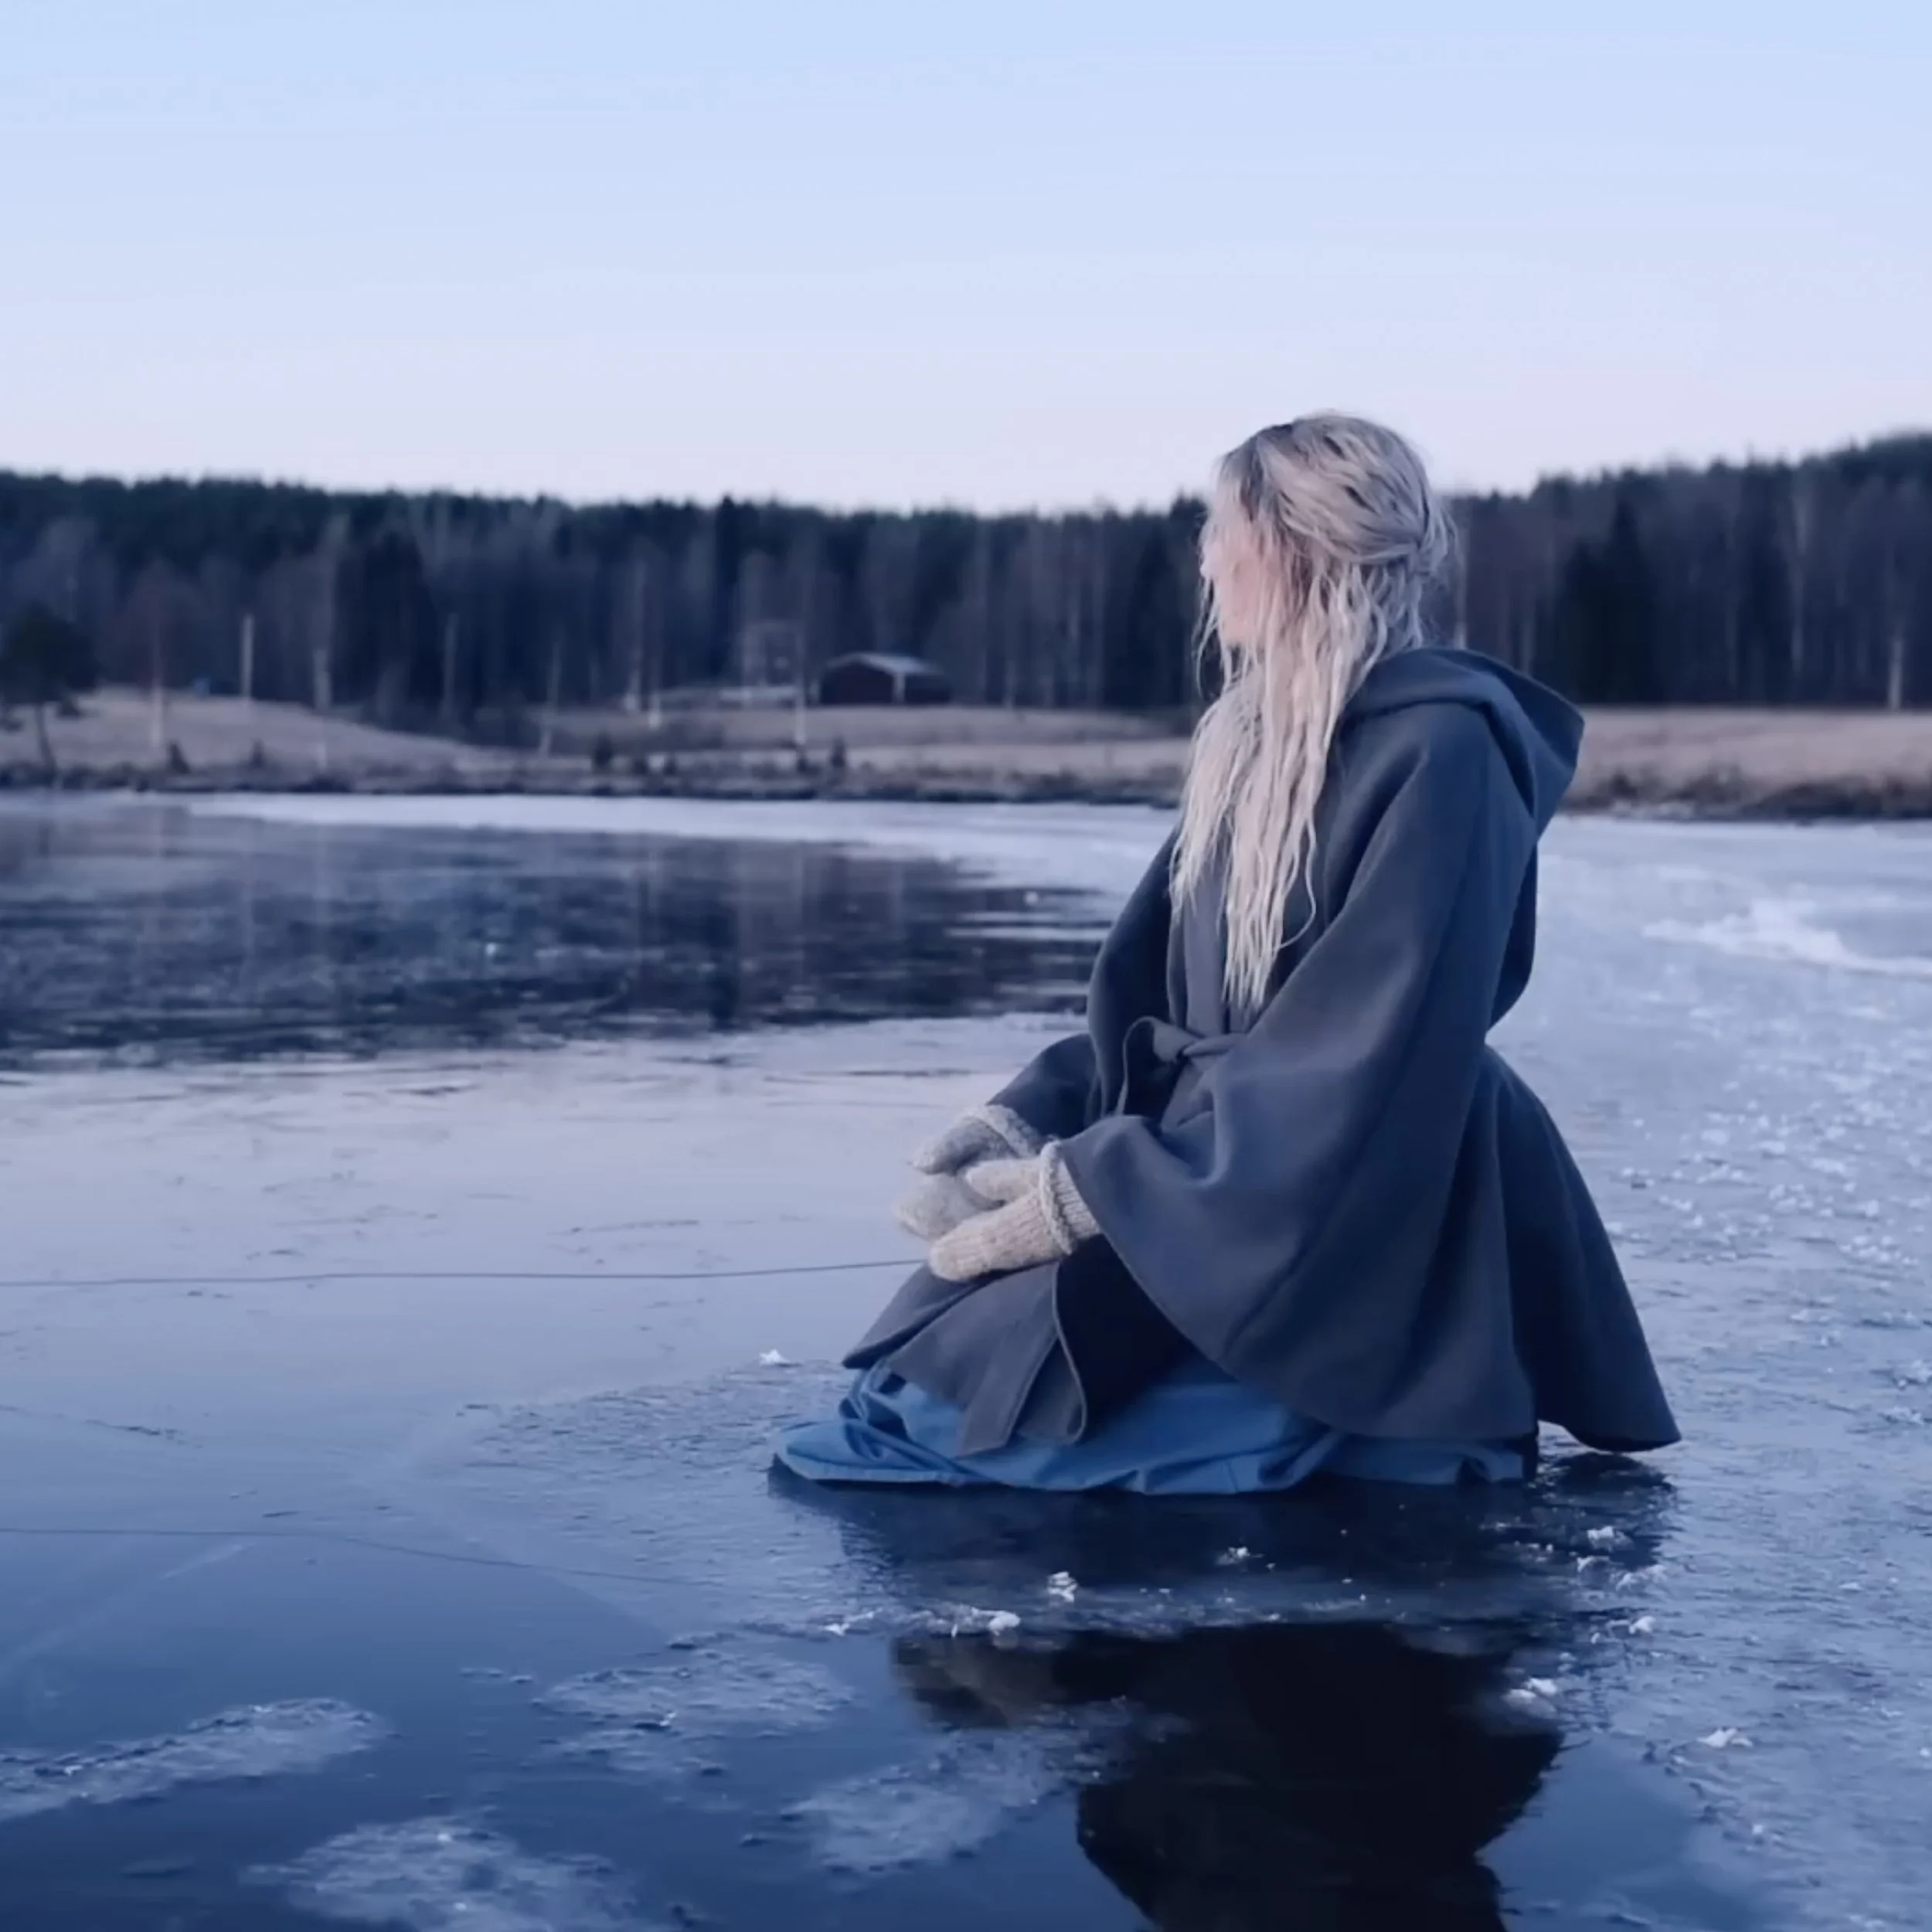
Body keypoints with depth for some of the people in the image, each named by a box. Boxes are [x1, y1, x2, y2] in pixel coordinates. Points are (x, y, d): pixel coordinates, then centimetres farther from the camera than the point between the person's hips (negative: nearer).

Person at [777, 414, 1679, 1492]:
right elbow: (1156, 996, 12)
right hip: (1213, 1177, 8)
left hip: (1358, 1247, -8)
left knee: (971, 1403, -21)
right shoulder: (1254, 741, 9)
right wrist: (1034, 1116, -5)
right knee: (938, 1350, -3)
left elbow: (1367, 1063, -23)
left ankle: (1377, 1423, -5)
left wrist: (1095, 1188, -22)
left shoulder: (1439, 749, -18)